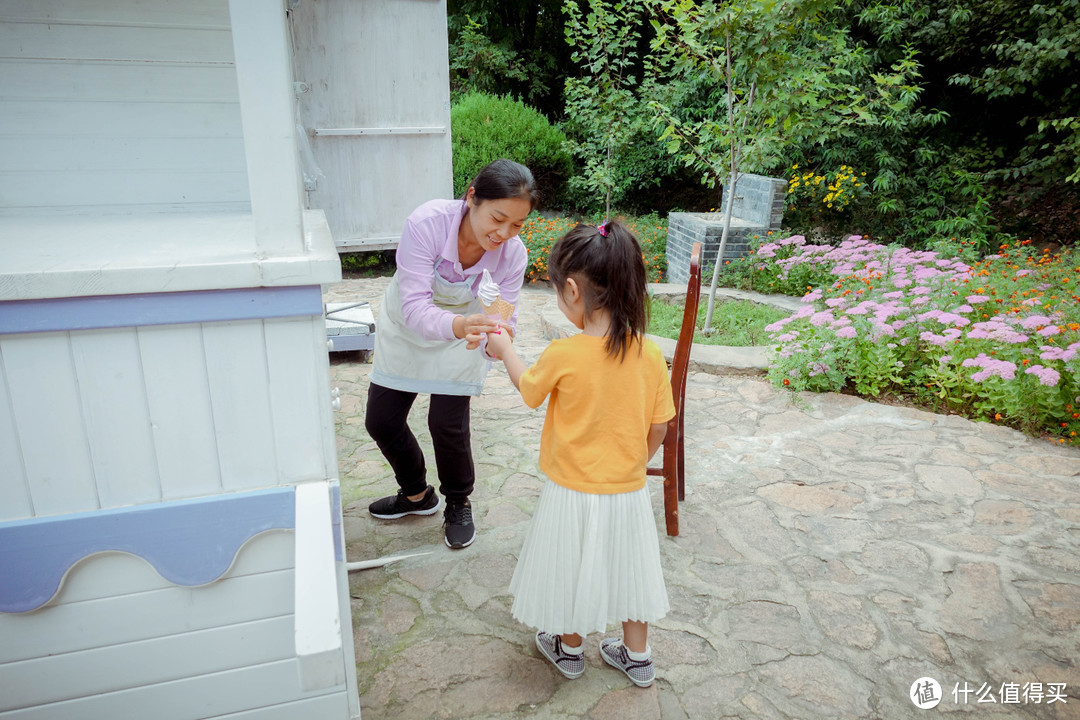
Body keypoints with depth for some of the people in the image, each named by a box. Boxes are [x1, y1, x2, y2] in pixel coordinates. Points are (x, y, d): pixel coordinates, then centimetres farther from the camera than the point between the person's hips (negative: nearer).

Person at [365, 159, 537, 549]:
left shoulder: (512, 253, -27)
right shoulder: (427, 223, -36)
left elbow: (504, 319, -24)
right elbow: (415, 309, -41)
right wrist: (458, 325, -61)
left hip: (463, 335, 0)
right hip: (405, 329, 1)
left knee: (447, 424, -9)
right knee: (380, 420, 8)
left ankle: (458, 504, 23)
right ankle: (417, 494, 37)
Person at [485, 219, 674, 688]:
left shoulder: (562, 355, -23)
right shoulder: (650, 354, -13)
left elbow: (528, 390, -1)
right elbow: (659, 429, -3)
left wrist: (505, 350, 16)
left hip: (573, 492, -3)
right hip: (629, 491, 3)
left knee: (571, 569, 20)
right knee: (628, 566, 23)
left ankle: (568, 649, 44)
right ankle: (637, 657, 41)